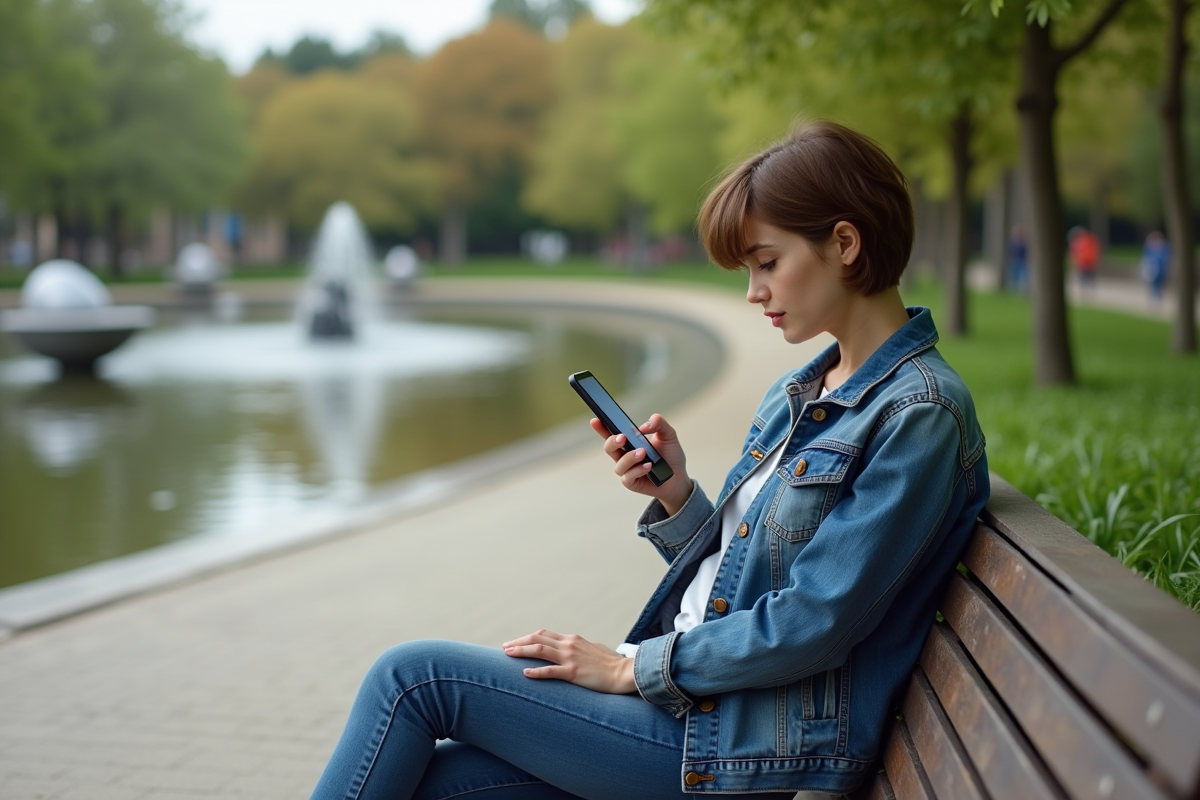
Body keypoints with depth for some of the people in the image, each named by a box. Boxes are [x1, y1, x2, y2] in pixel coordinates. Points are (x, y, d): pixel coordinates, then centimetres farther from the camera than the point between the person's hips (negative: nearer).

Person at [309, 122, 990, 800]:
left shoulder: (920, 413, -14)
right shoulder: (795, 396, 13)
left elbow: (811, 624, -19)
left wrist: (628, 666, -12)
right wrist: (675, 496, -3)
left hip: (752, 741, -8)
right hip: (697, 700, 8)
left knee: (414, 674, -8)